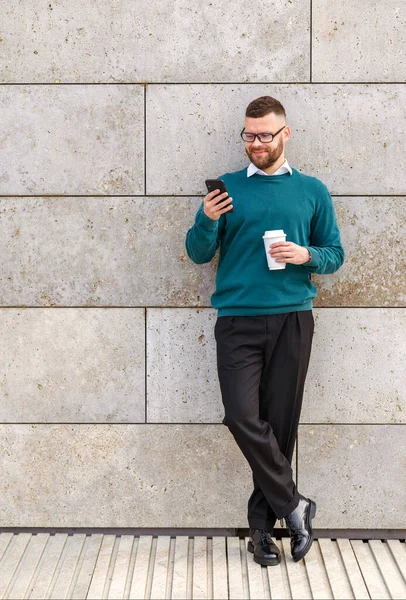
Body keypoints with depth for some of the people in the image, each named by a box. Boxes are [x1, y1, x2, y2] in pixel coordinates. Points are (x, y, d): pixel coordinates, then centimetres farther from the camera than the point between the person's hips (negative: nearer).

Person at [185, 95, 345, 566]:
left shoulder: (312, 191, 10)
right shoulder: (226, 188, 9)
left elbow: (335, 254, 12)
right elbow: (198, 253, 7)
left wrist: (305, 255, -9)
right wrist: (207, 221, -13)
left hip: (292, 319, 1)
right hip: (237, 320, 0)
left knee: (280, 422, 2)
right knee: (242, 416, -14)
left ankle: (263, 523, 14)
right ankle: (292, 506, 2)